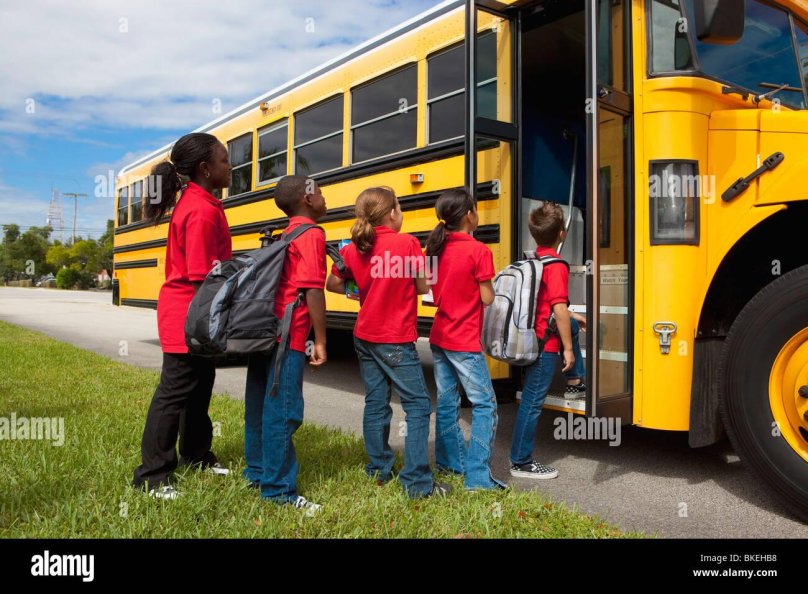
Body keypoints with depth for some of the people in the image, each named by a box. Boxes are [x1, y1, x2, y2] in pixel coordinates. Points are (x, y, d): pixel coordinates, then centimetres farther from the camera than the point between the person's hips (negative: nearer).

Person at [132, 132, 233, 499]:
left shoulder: (195, 201, 11)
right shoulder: (203, 210, -20)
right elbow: (203, 275, -24)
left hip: (192, 311, 10)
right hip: (189, 314, -10)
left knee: (200, 385, 18)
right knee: (175, 392, -3)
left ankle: (196, 454, 33)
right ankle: (151, 475, 8)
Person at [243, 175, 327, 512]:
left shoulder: (286, 235, 18)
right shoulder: (311, 235, -9)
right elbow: (313, 290, -17)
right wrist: (320, 341, -15)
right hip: (288, 337, -9)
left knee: (262, 405, 16)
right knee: (283, 411, -5)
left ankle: (258, 471, 28)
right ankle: (278, 489, 1)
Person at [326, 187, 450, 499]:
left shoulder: (353, 249, 3)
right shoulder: (407, 242, -11)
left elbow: (332, 284, 13)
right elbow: (422, 287, -6)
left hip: (364, 337, 6)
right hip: (396, 340, -6)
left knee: (375, 402, 15)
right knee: (418, 405, 0)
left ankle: (378, 470, 25)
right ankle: (417, 482, -2)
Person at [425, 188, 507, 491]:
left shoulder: (436, 248, 6)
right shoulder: (479, 251, -13)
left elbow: (433, 291, 11)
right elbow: (487, 298, -11)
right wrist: (488, 284, 7)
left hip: (439, 337, 7)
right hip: (465, 342, -7)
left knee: (446, 402, 16)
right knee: (484, 405, -1)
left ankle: (450, 461, 27)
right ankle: (477, 475, -4)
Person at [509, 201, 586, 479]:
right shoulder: (556, 266, -18)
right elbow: (558, 310, -22)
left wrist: (571, 316, 25)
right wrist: (568, 349, -16)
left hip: (531, 340, 9)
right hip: (545, 345, -9)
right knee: (532, 401, -1)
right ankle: (521, 462, 9)